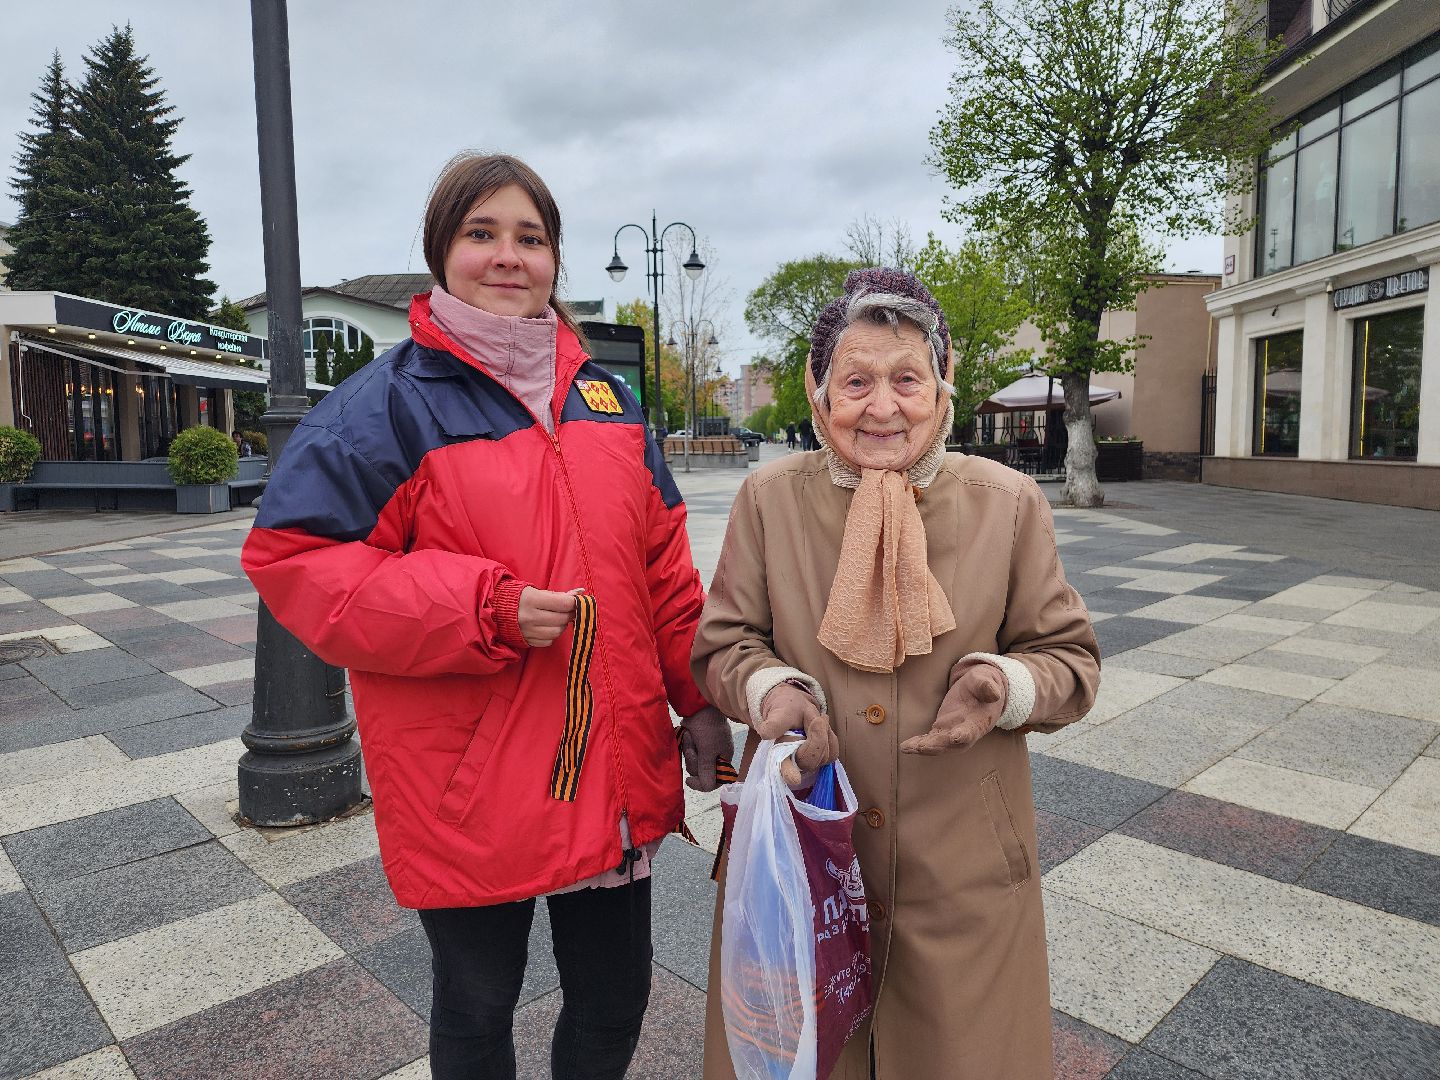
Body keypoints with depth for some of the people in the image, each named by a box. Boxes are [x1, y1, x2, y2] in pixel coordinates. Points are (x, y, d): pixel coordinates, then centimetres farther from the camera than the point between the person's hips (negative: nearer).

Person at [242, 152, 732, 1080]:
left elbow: (663, 564, 11)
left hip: (617, 773, 5)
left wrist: (698, 697, 9)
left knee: (615, 1000, 20)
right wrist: (484, 612, -21)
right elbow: (292, 559, -12)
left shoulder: (604, 396, 8)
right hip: (469, 790, -4)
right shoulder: (394, 399, -8)